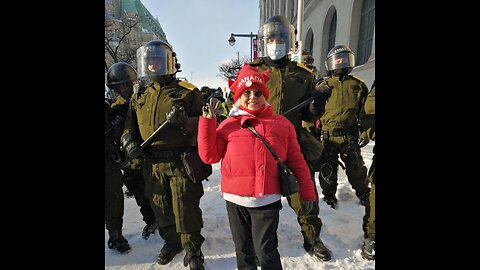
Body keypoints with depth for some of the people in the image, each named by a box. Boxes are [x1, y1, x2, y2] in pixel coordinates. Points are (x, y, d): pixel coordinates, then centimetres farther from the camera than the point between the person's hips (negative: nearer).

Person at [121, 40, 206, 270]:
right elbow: (130, 125, 19)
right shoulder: (139, 97, 12)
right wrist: (128, 140, -1)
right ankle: (171, 242, 42)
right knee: (160, 207, 18)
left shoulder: (187, 92, -5)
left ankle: (192, 250, 23)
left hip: (181, 162, -5)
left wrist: (184, 122, -27)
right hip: (152, 164, 6)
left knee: (186, 208, 2)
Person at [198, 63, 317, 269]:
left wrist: (306, 192, 6)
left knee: (266, 252, 7)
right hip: (235, 200, 2)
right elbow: (209, 155, -1)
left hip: (268, 199, -1)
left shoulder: (282, 124, 5)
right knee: (243, 250, 20)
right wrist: (207, 121, -5)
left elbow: (296, 161, 7)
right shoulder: (228, 125, 5)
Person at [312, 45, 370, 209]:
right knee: (328, 168, 9)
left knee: (356, 167, 12)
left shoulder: (358, 85, 7)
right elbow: (313, 110, -1)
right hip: (328, 135, -1)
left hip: (350, 135, 2)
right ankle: (329, 194, 31)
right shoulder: (322, 86, 0)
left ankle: (363, 193, 36)